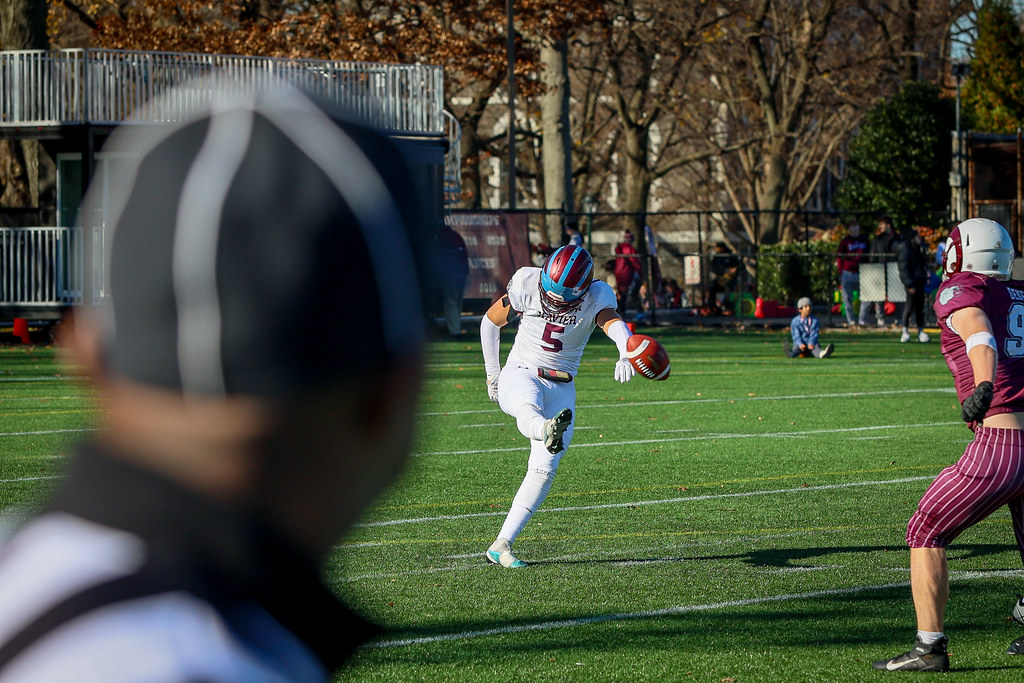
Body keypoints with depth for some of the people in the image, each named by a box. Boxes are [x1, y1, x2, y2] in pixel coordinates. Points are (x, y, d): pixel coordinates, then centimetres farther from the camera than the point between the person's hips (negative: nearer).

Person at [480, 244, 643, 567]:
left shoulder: (596, 298, -11)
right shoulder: (526, 285, -9)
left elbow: (615, 325, -34)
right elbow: (490, 323, 7)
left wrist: (626, 355, -56)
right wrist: (492, 374, 11)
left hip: (561, 388, 2)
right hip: (520, 374, -2)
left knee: (544, 470, -9)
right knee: (527, 409, -39)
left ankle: (501, 546, -4)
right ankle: (548, 432, -76)